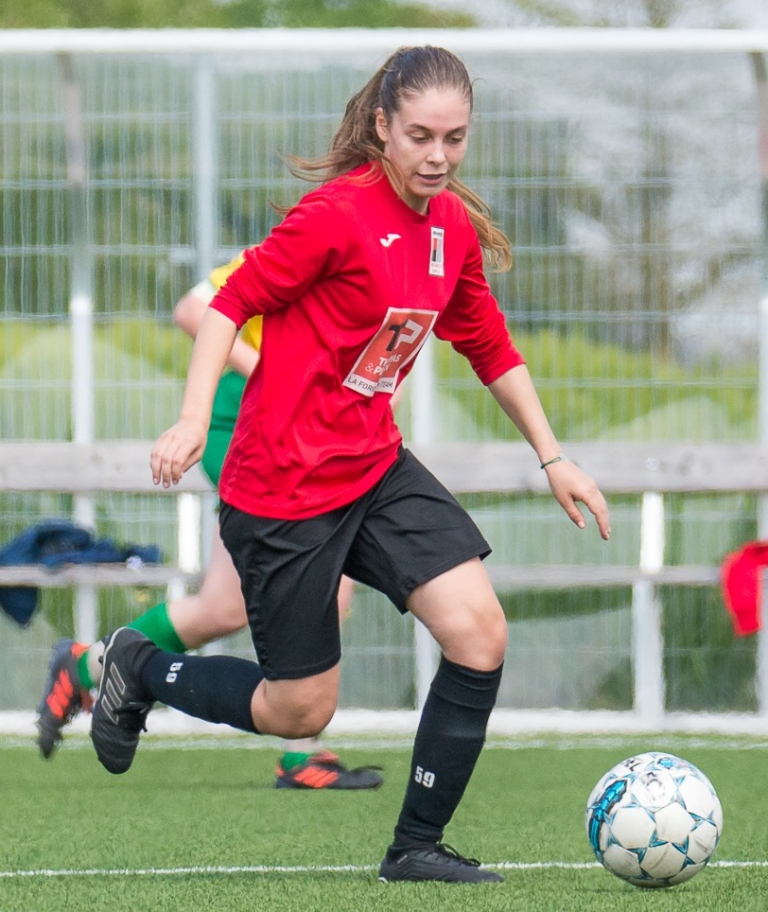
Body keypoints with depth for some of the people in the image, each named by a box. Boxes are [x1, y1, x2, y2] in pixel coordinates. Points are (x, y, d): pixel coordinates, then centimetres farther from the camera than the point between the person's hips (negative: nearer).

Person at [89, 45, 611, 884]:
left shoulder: (455, 227, 4)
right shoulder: (339, 213, -19)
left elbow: (490, 348, 18)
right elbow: (233, 303, -15)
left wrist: (552, 457, 18)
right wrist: (194, 418, -26)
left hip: (376, 468, 7)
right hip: (283, 490, -7)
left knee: (479, 633, -10)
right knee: (299, 711, 2)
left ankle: (417, 847, 4)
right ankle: (137, 668, 29)